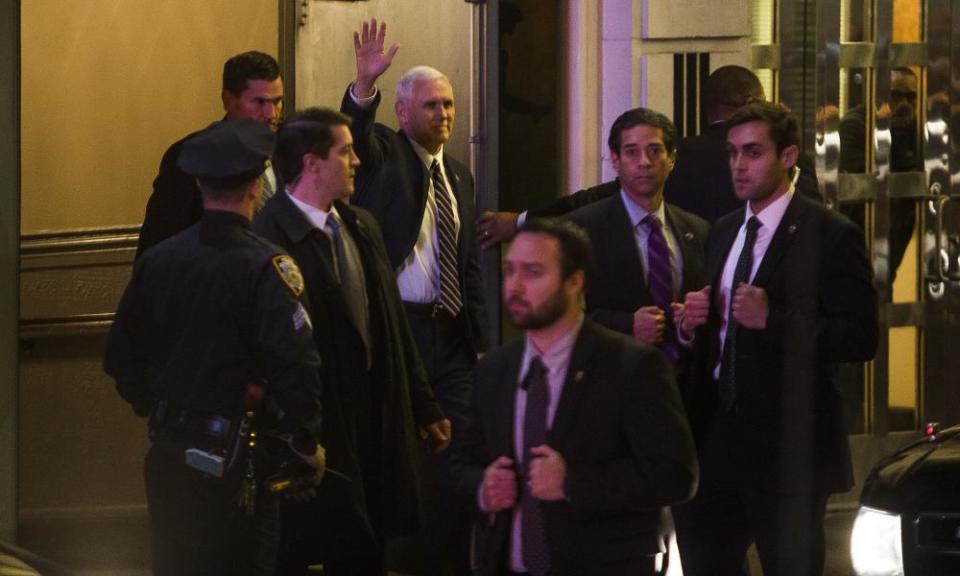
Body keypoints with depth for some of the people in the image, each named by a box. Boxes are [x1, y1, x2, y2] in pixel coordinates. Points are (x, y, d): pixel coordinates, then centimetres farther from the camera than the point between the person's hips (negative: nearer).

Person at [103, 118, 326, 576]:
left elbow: (121, 359, 6)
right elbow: (295, 363, -23)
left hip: (167, 456, 5)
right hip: (235, 465, -5)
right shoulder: (264, 265, -15)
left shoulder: (157, 260, 0)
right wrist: (307, 441, -8)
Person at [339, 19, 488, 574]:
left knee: (458, 460, 2)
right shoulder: (382, 154, 0)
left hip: (451, 336, 5)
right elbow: (353, 133, -24)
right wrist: (365, 84, -43)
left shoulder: (460, 175, 16)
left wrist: (479, 340, 14)